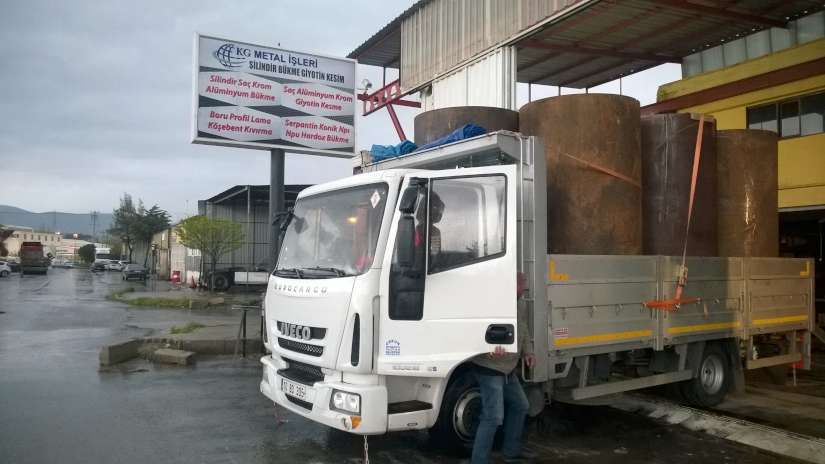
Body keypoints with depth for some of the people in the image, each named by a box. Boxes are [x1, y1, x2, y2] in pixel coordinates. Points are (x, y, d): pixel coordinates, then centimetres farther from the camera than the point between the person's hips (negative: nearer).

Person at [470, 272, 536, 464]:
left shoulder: (521, 306, 9)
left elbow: (524, 333, 23)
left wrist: (528, 352, 7)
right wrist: (490, 348, -46)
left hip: (509, 370, 10)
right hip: (490, 369, -10)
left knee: (520, 406, 23)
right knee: (494, 417, -12)